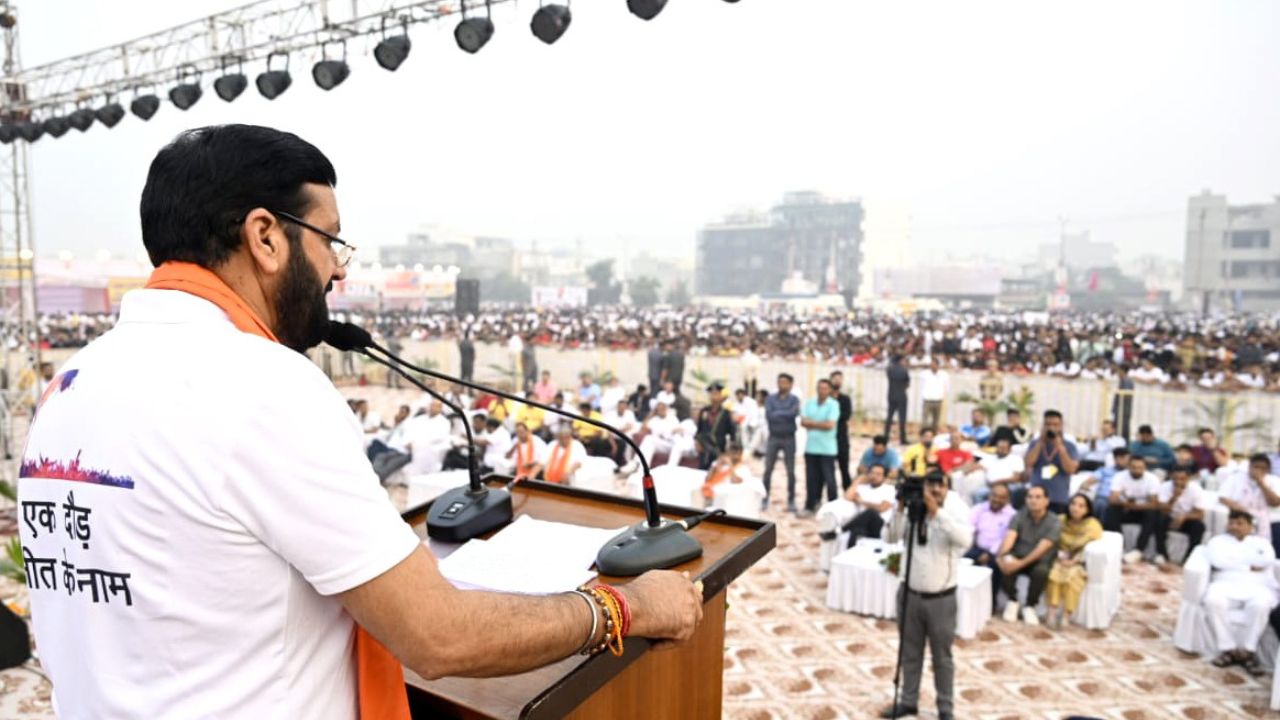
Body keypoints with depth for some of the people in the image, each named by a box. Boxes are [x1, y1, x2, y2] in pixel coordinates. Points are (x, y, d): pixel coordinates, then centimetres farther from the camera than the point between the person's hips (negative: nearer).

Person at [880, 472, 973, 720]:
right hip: (910, 595, 2)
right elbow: (892, 537, -17)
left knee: (942, 658, 12)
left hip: (941, 599, -2)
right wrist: (900, 509, -28)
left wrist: (937, 512, -35)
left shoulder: (953, 518, -8)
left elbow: (966, 540, -29)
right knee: (910, 653, 17)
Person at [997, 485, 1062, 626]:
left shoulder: (1054, 522, -10)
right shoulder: (1019, 516, -3)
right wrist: (1001, 556, -39)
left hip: (1040, 561, -2)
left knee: (1041, 572, -36)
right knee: (1005, 566, -31)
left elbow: (1042, 548, -22)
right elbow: (1009, 537, -19)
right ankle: (1012, 601, -2)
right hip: (1018, 556, 2)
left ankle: (1029, 606, -9)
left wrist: (1021, 563, -34)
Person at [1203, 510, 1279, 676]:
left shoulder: (1262, 543, 25)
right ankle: (1228, 650, -27)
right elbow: (1217, 561, 1)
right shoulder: (1218, 541, 23)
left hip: (1258, 587, 0)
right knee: (1213, 600, -37)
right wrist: (1249, 566, 0)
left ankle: (1248, 651, -26)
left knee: (1261, 604, -38)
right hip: (1226, 584, 0)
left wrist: (1232, 561, 2)